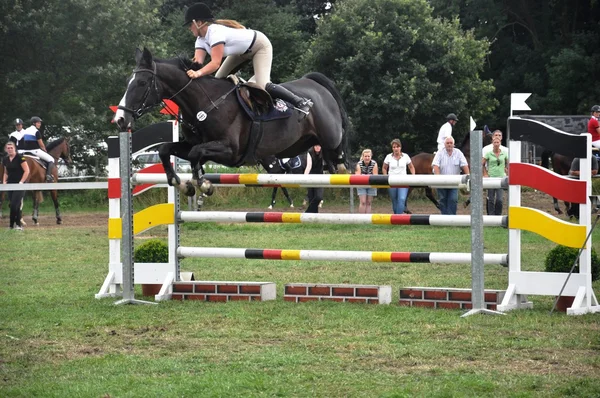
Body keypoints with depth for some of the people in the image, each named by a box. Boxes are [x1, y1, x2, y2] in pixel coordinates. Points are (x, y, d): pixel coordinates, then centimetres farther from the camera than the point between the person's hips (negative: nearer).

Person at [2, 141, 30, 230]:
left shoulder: (20, 158, -10)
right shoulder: (5, 160, 9)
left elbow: (27, 171, -13)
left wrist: (21, 182, -17)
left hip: (19, 185, -6)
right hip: (10, 185, 6)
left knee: (14, 205, -13)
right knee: (15, 206, 8)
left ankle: (12, 225, -4)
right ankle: (18, 225, 14)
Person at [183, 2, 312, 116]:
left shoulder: (215, 32, -36)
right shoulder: (201, 40, -7)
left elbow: (215, 63, -45)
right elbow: (197, 62, -19)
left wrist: (199, 73, -61)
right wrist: (189, 71, -41)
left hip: (260, 46, -10)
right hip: (242, 51, 10)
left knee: (262, 85, -24)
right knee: (218, 80, 1)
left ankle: (300, 102, -16)